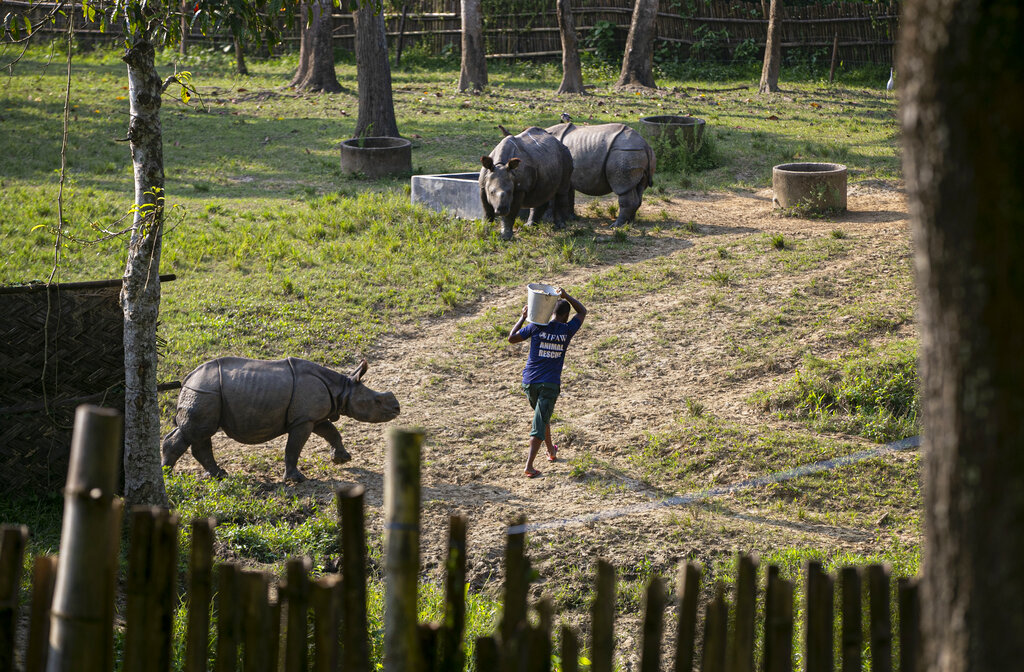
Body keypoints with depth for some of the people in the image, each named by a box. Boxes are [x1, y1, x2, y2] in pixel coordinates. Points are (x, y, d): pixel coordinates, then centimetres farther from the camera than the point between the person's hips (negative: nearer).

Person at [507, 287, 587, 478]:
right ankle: (529, 466, -14)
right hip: (550, 384, -3)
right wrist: (566, 296, 5)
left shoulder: (536, 327, -5)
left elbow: (512, 338, 1)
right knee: (539, 424, -4)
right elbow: (582, 312, 13)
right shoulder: (567, 330, -4)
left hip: (530, 382, 3)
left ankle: (551, 451, 43)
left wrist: (523, 317, 7)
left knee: (542, 417, 27)